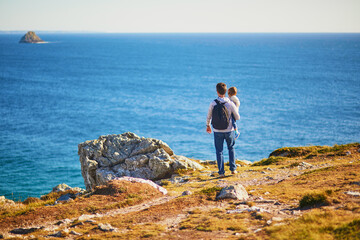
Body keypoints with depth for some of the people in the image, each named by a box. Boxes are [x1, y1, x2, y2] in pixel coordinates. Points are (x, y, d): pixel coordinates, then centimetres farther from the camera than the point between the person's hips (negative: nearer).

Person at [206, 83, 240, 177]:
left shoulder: (213, 103, -10)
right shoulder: (230, 104, -12)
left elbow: (208, 117, 3)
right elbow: (237, 118, -4)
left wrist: (208, 126, 21)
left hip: (217, 131, 0)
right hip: (229, 130, 0)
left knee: (219, 151, 9)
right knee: (231, 148, 21)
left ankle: (221, 172, 6)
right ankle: (233, 169, 18)